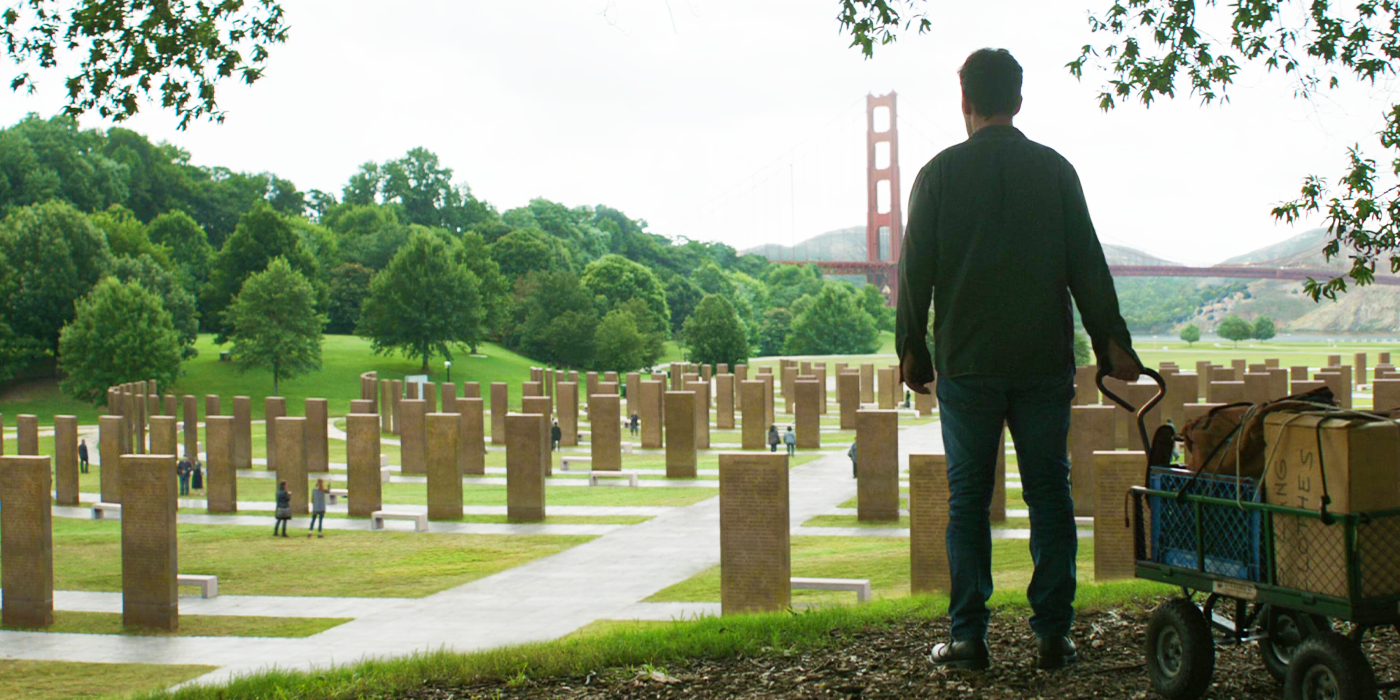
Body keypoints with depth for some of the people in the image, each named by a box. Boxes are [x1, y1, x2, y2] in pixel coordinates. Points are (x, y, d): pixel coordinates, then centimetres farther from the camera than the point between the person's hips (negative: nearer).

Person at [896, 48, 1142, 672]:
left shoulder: (940, 173, 1)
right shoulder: (1055, 170, 4)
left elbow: (916, 271, 2)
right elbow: (1087, 265, 4)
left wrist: (912, 351, 11)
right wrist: (1112, 344, 9)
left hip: (966, 363, -1)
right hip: (1045, 362, 1)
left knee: (968, 499, 4)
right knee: (1049, 495, 6)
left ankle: (968, 637, 3)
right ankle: (1052, 635, 6)